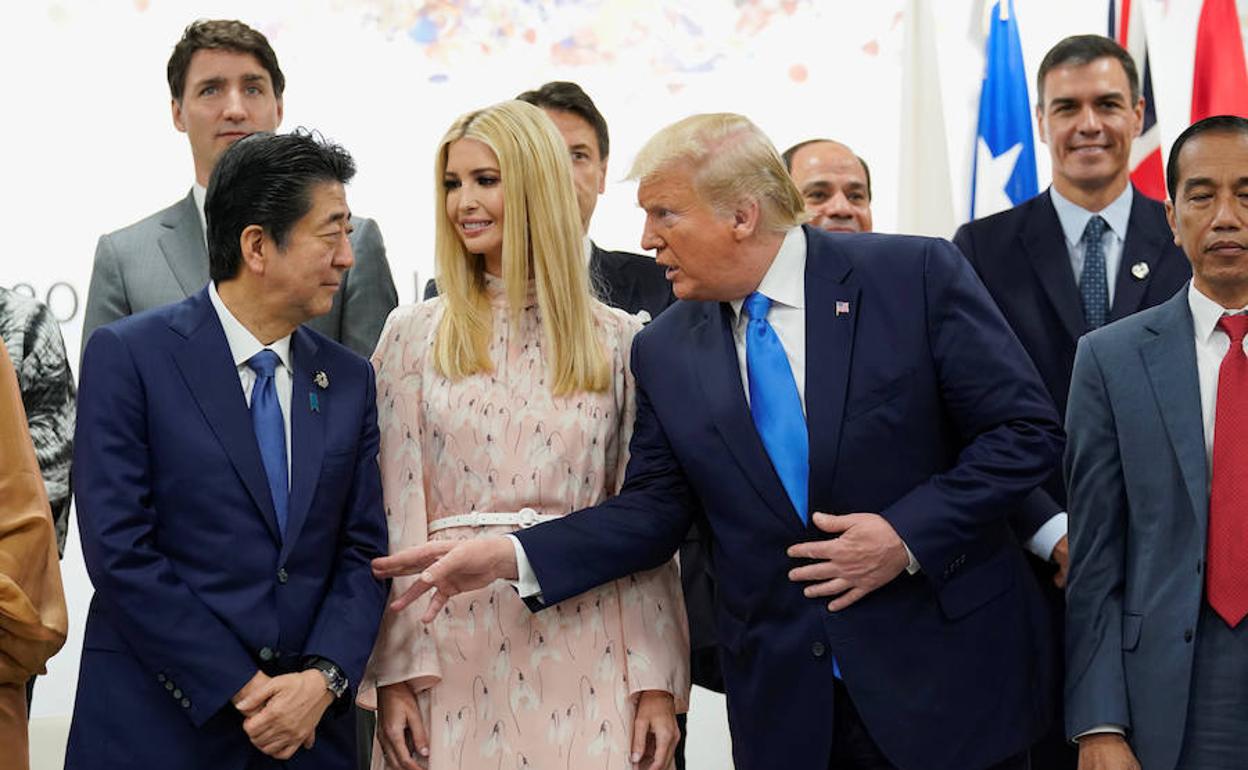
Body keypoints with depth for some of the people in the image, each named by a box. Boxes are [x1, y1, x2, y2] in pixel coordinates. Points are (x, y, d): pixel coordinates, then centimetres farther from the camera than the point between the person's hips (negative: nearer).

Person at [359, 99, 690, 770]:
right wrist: (393, 675, -5)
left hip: (581, 647, 0)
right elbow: (394, 516, 2)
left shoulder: (618, 339, 6)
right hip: (451, 647, 0)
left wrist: (659, 682, -1)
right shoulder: (414, 334, 6)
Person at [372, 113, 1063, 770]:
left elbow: (1026, 429, -7)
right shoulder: (665, 352, 5)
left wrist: (908, 535, -17)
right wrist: (511, 556, -7)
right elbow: (653, 509, 6)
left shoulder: (916, 275, -7)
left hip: (947, 674, -3)